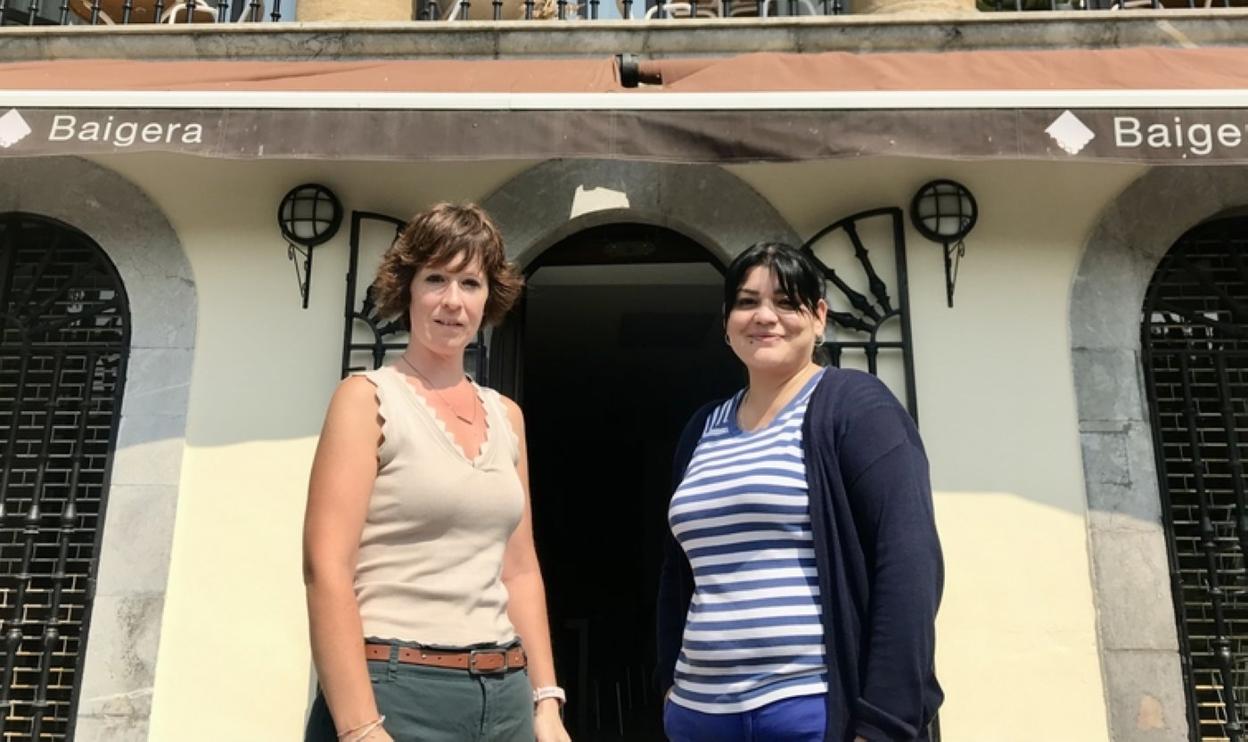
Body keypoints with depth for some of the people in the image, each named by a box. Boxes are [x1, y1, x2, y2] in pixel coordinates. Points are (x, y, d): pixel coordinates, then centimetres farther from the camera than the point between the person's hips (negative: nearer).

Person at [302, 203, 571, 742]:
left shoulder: (506, 416, 9)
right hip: (394, 688, -5)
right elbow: (326, 567, -13)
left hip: (504, 694, 5)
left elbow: (520, 570, 12)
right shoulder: (368, 398, -6)